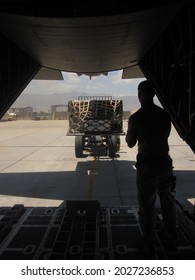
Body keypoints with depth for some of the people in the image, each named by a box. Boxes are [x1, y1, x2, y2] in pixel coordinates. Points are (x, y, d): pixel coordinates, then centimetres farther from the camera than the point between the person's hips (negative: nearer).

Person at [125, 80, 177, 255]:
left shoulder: (136, 118, -15)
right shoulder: (165, 114, -2)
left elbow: (130, 143, -5)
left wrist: (128, 132, 11)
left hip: (147, 165, -5)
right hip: (165, 162, 5)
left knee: (147, 204, 9)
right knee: (168, 198, 23)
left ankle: (149, 241, 22)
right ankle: (172, 233, 41)